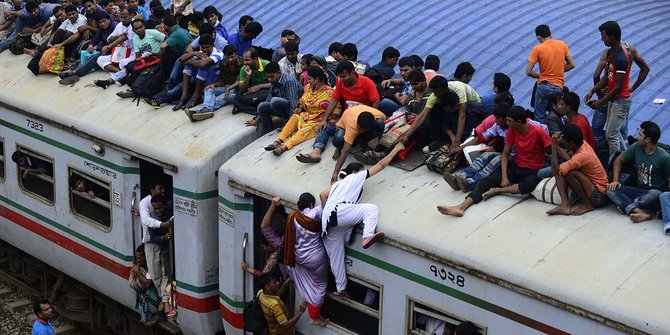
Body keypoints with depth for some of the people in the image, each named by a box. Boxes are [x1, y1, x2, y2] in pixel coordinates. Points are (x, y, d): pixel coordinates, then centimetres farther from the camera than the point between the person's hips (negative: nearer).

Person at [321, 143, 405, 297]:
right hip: (338, 211, -8)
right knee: (371, 208, -16)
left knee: (336, 257, 11)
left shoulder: (339, 183, 37)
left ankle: (341, 288, 14)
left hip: (327, 222, 8)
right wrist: (395, 150, 30)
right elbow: (381, 165, 21)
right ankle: (368, 237, -40)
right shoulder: (356, 176, 19)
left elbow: (323, 195, 22)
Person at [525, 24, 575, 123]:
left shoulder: (537, 49, -9)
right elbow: (572, 65, 7)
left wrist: (539, 76, 7)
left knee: (539, 118, 5)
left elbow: (528, 72, -11)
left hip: (543, 86, -3)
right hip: (558, 87, 3)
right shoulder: (562, 44, 2)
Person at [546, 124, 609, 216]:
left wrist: (554, 146, -26)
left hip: (599, 195, -9)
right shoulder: (582, 144, -3)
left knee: (570, 173, -29)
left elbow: (555, 170, -30)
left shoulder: (582, 155, -29)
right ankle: (565, 204, -13)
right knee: (561, 171, -3)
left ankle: (588, 204, -10)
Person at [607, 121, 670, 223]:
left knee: (653, 195, -42)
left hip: (656, 193, -5)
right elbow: (619, 160, 11)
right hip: (640, 191, 6)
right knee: (611, 190, -17)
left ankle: (627, 206, -12)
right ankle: (642, 212, -35)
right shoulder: (636, 147, -2)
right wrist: (615, 181, -2)